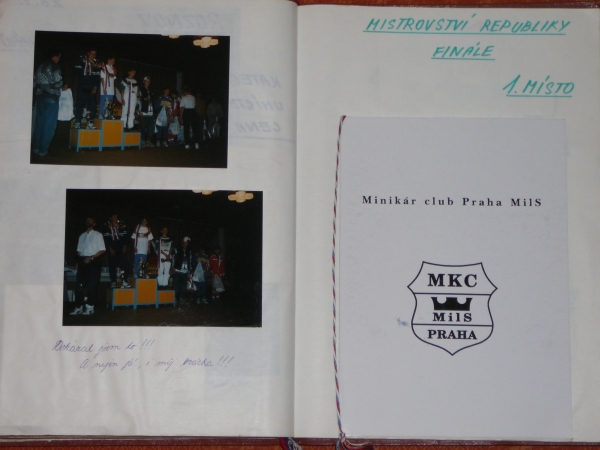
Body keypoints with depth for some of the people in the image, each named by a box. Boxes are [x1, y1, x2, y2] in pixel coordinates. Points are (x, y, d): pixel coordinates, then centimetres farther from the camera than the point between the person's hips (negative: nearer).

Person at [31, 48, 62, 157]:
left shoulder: (41, 66, 9)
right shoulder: (55, 67, -10)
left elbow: (35, 81, 9)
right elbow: (58, 83, -15)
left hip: (40, 96, 6)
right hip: (52, 97, -6)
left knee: (39, 122, 12)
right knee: (49, 124, -1)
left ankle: (35, 148, 13)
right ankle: (43, 150, -2)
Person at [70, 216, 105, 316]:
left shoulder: (97, 235, 2)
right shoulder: (82, 236, 14)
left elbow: (102, 250, -3)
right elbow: (79, 250, 15)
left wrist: (91, 258, -13)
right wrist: (79, 261, 0)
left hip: (94, 261, -4)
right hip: (83, 261, 4)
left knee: (92, 285, -3)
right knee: (80, 285, 1)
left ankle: (90, 307, 2)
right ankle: (78, 307, 6)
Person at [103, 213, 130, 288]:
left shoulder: (122, 226, 6)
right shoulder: (107, 227, 2)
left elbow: (125, 236, 7)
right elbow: (106, 239, 0)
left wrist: (124, 247, -1)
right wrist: (110, 248, -7)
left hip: (121, 249, 1)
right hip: (112, 250, -1)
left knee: (124, 265, -8)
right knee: (112, 266, -1)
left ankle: (125, 281, -3)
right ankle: (113, 282, 2)